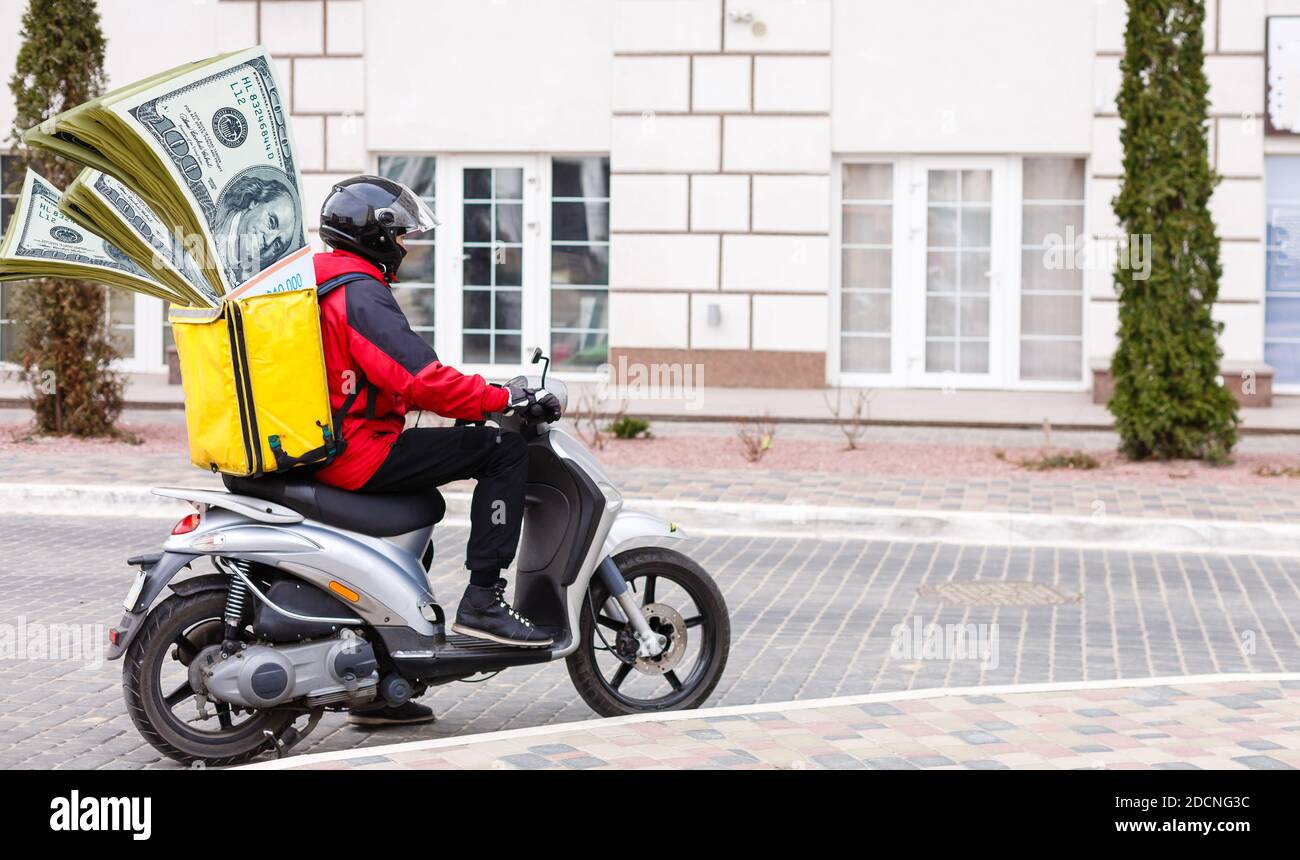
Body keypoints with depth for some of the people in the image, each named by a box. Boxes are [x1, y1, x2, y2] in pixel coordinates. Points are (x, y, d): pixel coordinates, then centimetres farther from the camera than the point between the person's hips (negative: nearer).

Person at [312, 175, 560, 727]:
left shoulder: (314, 283, 19)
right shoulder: (361, 292, -14)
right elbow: (420, 379, -23)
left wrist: (477, 396, 26)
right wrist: (507, 399, -16)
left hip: (316, 451, 11)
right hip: (358, 452, -11)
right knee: (503, 451, -9)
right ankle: (482, 599, -11)